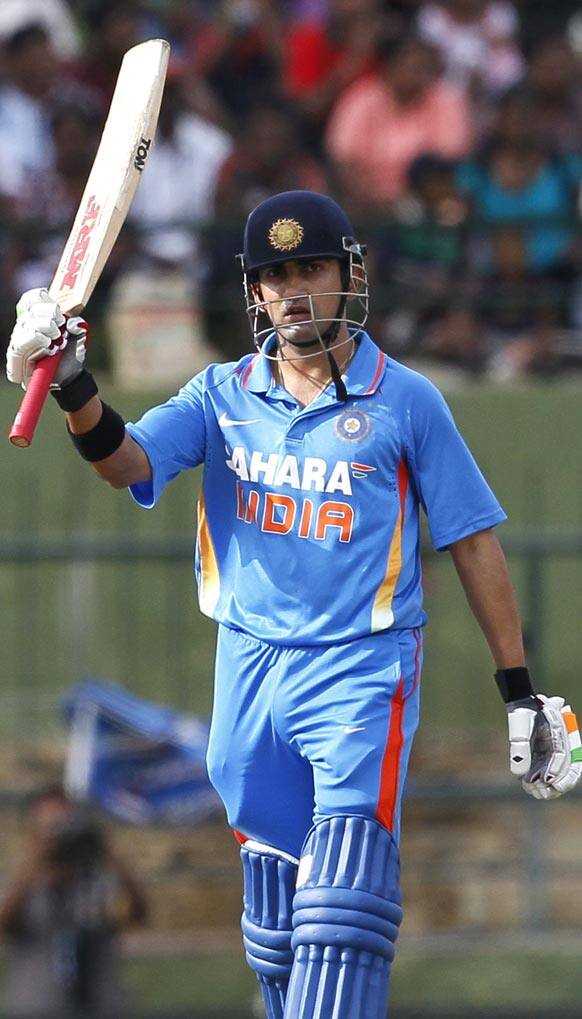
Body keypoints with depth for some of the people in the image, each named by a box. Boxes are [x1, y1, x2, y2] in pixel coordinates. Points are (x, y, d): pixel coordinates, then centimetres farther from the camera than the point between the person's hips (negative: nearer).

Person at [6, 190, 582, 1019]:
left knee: (342, 907, -17)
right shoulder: (222, 396, 8)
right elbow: (127, 461, -9)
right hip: (250, 672, 4)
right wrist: (75, 390, -30)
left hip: (362, 671, -4)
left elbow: (473, 543, 4)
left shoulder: (405, 400, 0)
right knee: (275, 916, 7)